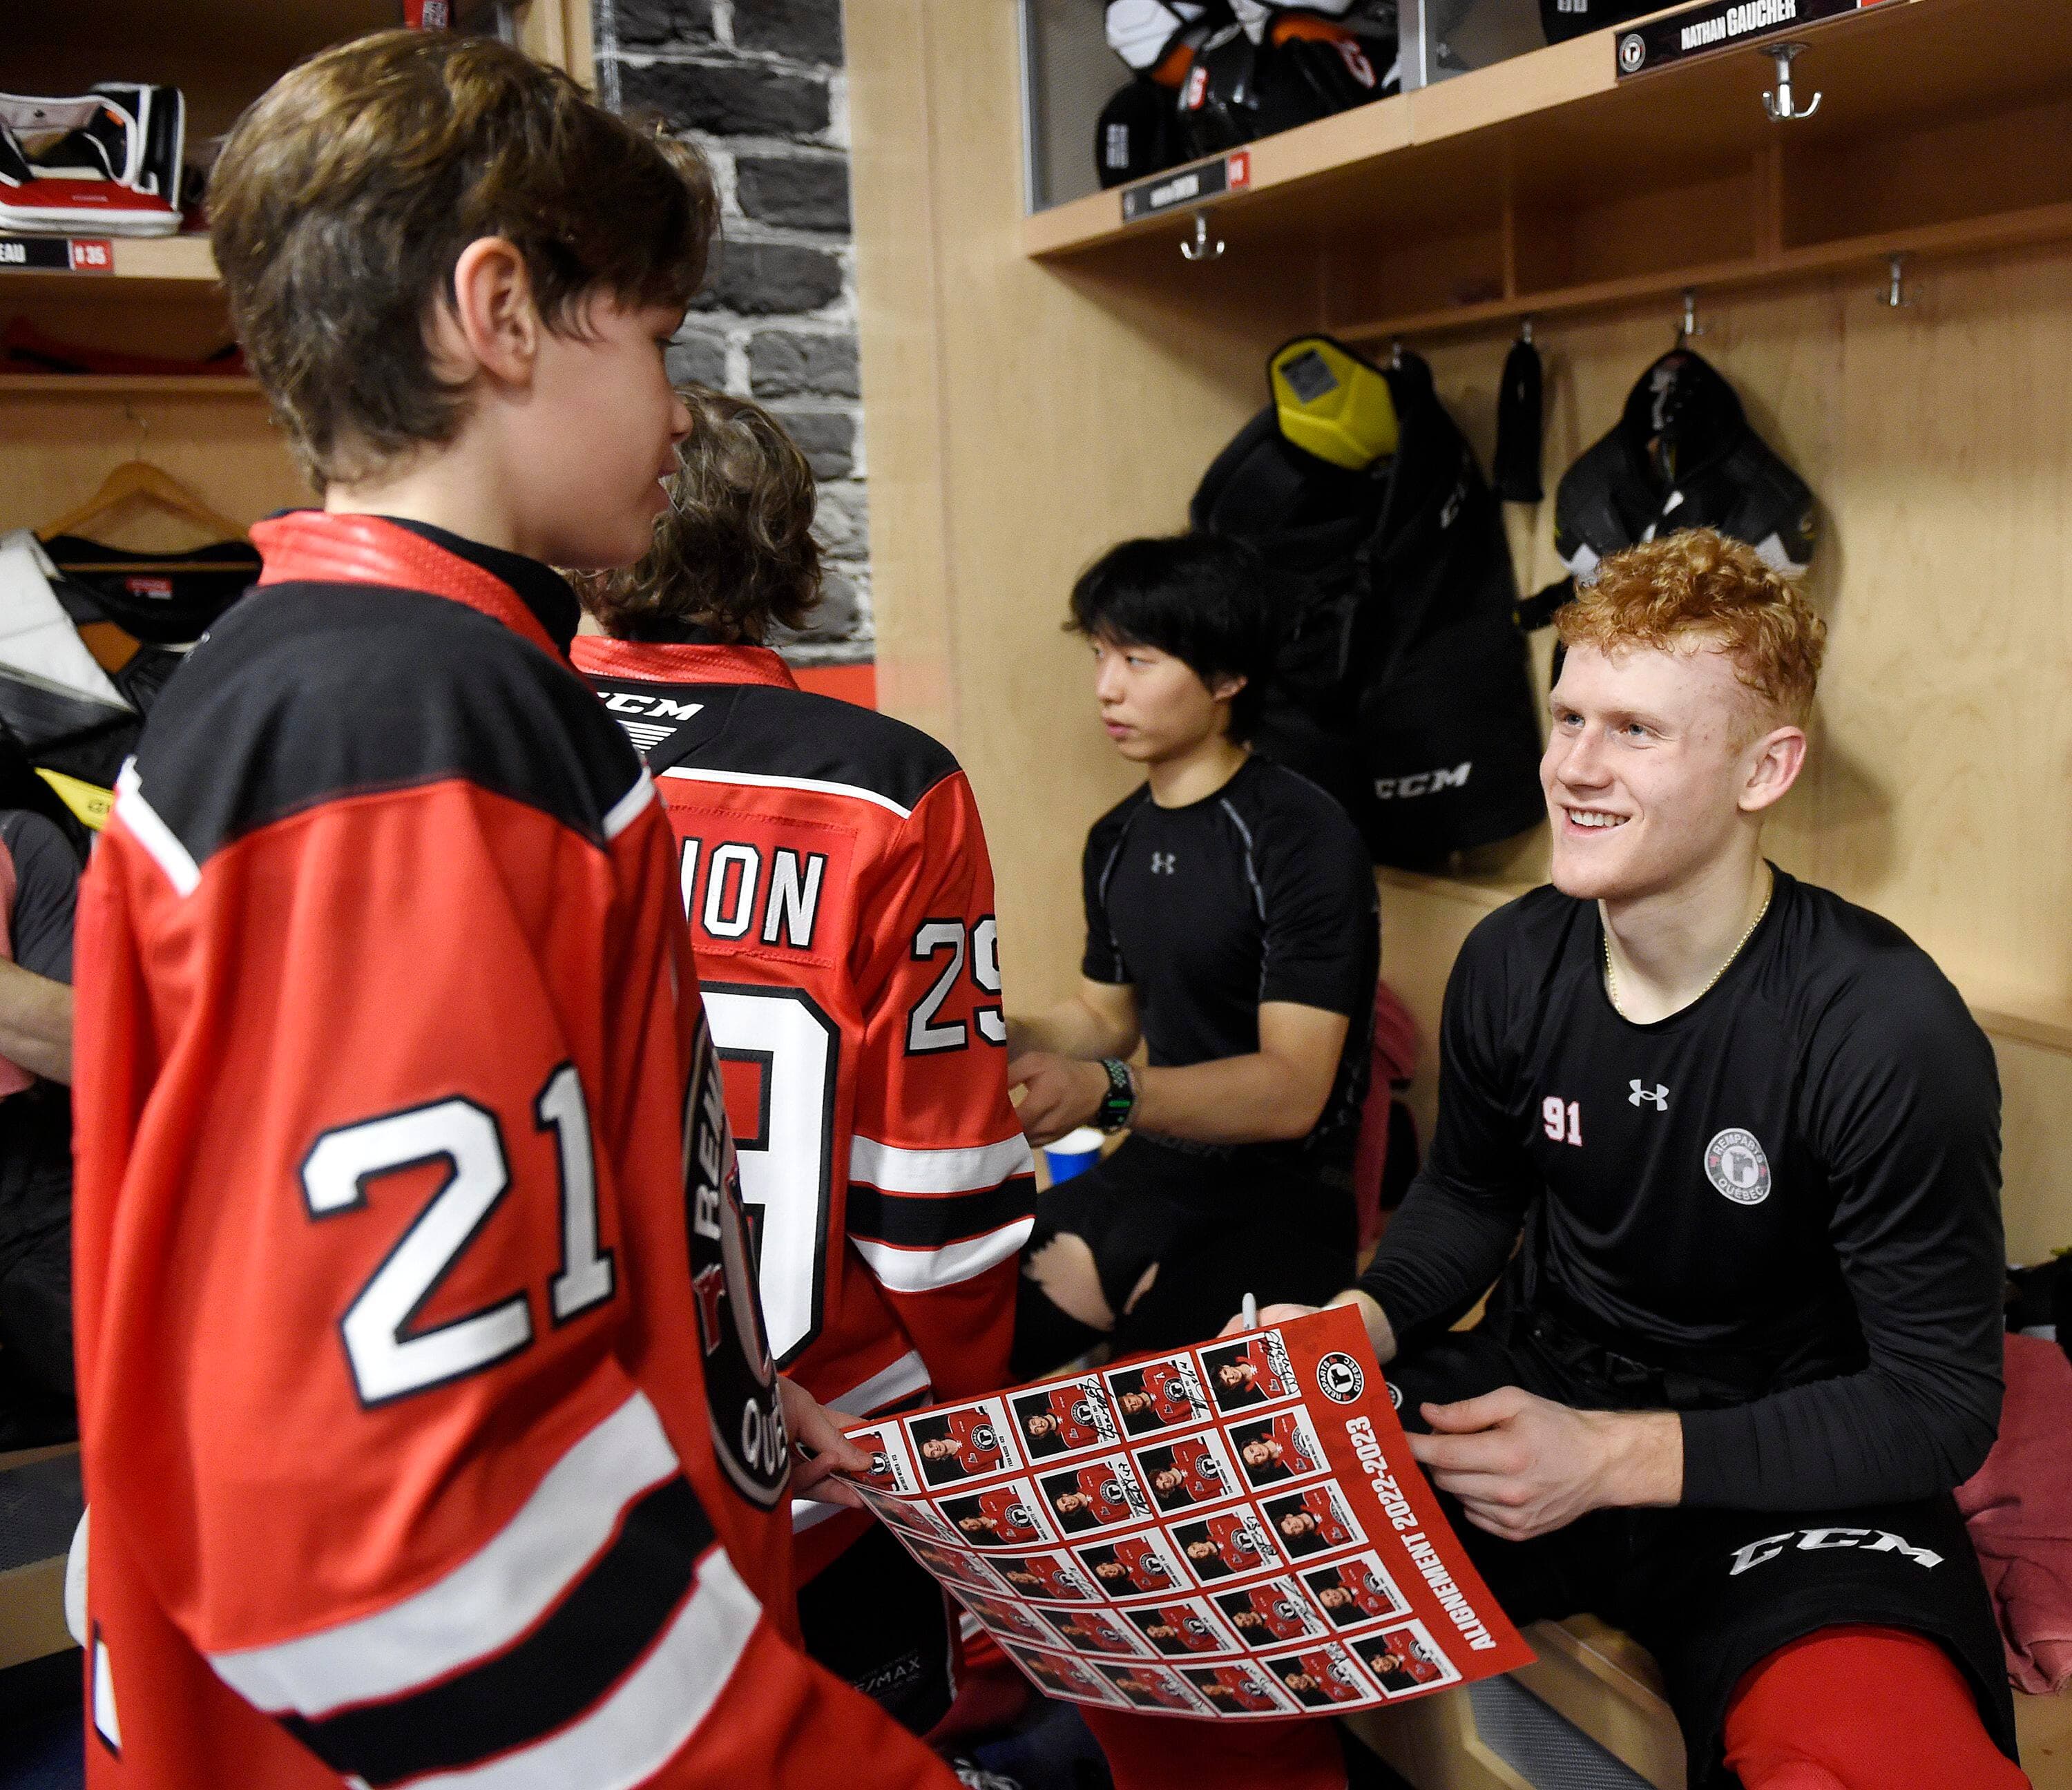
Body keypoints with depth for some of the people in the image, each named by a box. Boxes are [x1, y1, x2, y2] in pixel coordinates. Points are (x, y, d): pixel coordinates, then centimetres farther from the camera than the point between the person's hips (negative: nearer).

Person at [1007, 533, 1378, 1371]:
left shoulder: (1303, 838, -16)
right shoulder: (1118, 840, 10)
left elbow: (1292, 1089, -21)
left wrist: (1104, 1092, -35)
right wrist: (1003, 1041, 2)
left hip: (1283, 1199, -7)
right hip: (1150, 1176, 7)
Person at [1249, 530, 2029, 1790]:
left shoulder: (1892, 1034, -20)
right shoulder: (1512, 965, -5)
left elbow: (1940, 1404, -14)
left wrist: (1613, 1457, -22)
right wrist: (1360, 1323, -7)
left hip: (1782, 1469, -4)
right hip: (1538, 1387, 4)